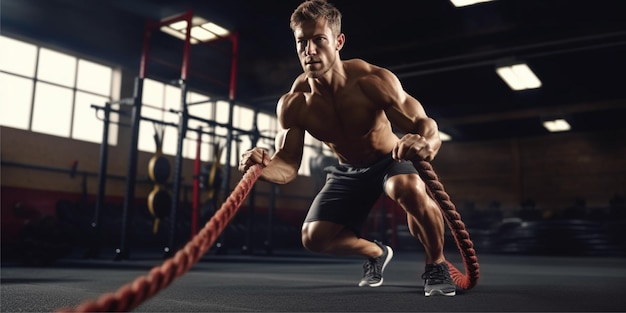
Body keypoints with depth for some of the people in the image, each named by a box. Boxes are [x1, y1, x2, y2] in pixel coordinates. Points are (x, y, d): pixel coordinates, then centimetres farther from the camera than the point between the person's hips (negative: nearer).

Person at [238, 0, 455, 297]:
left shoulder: (372, 80, -30)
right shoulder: (292, 105, -21)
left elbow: (424, 124, -35)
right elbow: (287, 165, -20)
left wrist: (425, 144, -61)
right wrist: (264, 167, -45)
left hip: (391, 160, -3)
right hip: (348, 172, 4)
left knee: (411, 191, -38)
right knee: (314, 237, -7)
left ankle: (436, 265, -8)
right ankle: (376, 254, 25)